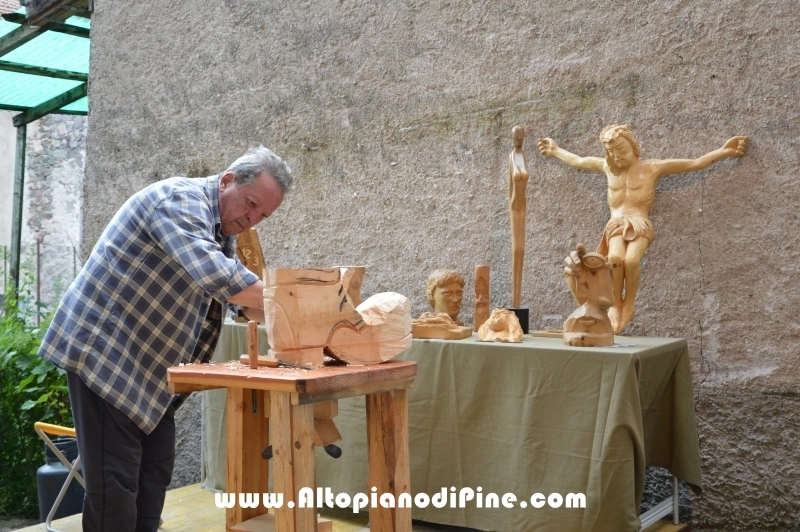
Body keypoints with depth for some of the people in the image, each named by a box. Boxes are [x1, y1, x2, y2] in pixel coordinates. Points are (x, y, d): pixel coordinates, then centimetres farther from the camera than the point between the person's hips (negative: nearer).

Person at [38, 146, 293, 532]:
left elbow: (238, 288, 13)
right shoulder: (181, 199, -19)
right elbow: (213, 275, -35)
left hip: (150, 362, 10)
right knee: (115, 475, -6)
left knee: (154, 469, 11)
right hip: (102, 350, -10)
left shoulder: (222, 231, 11)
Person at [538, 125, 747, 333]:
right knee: (615, 258, -33)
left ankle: (629, 304, -10)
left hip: (640, 224, -2)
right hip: (616, 225, 2)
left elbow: (696, 163, 7)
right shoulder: (607, 167, 18)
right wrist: (555, 150, 43)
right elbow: (577, 161, 36)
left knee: (631, 260, -34)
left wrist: (725, 151, 1)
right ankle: (615, 304, -14)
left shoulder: (652, 167, 7)